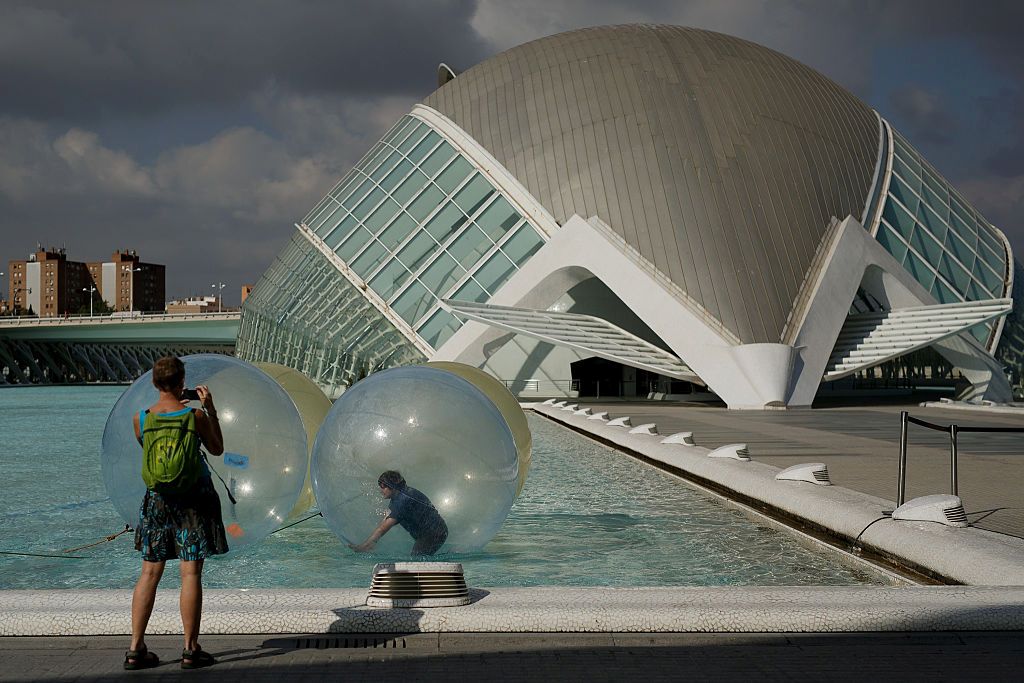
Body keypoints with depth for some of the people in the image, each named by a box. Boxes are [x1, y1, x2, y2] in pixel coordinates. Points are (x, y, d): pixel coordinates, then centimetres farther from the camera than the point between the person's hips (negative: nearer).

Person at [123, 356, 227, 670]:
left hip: (158, 497, 3)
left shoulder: (141, 418, -2)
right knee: (191, 572, -1)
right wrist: (210, 409, 8)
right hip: (194, 495, -3)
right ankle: (191, 650, 2)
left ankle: (136, 648, 7)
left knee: (150, 572, 7)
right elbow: (217, 449, 6)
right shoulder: (196, 415, -9)